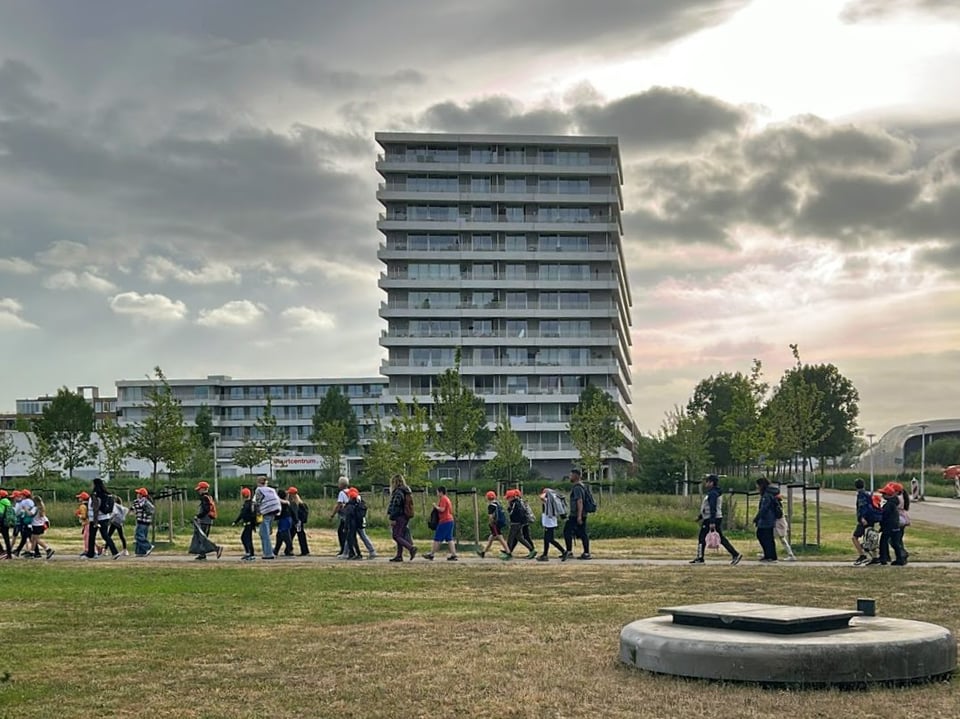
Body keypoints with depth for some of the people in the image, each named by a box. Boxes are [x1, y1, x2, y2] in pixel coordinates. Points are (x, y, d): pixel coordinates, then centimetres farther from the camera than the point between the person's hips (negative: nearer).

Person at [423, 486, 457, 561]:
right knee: (449, 539, 7)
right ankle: (453, 555, 1)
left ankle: (431, 554, 3)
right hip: (450, 520, 10)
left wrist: (435, 506, -5)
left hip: (444, 521, -10)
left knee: (437, 539, -3)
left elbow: (442, 509, -22)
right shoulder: (447, 499, 20)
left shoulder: (443, 499, -11)